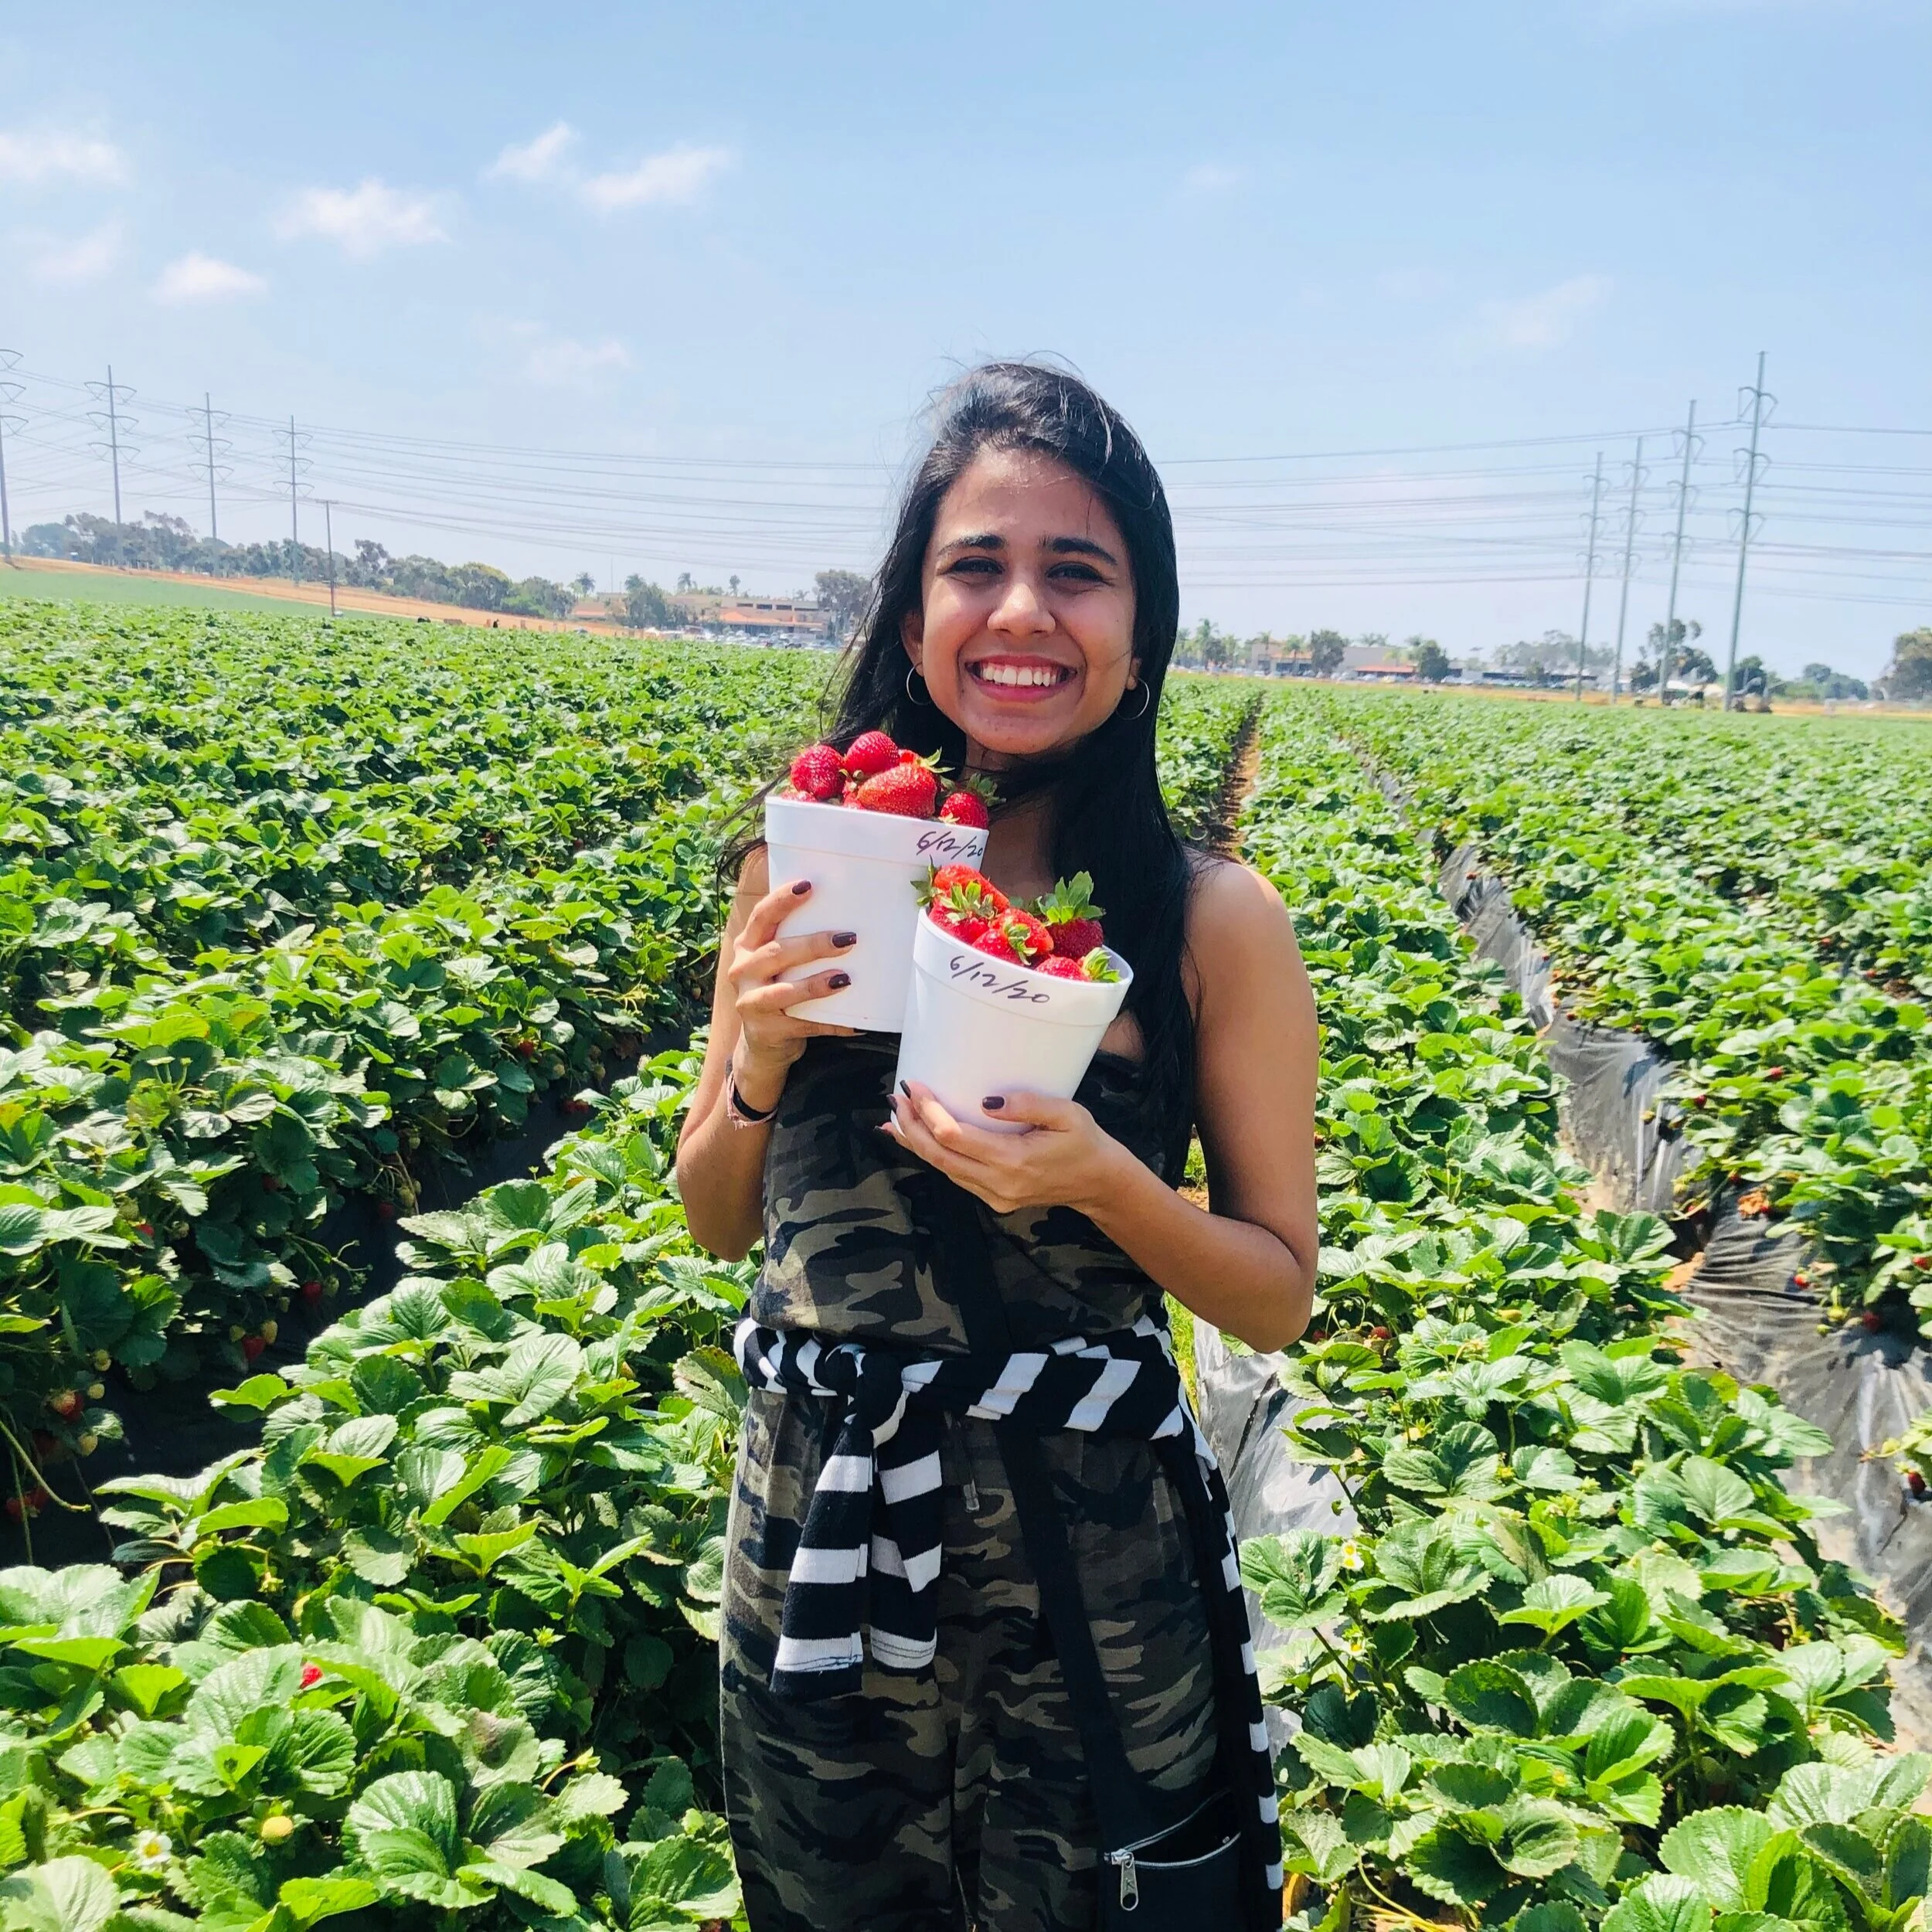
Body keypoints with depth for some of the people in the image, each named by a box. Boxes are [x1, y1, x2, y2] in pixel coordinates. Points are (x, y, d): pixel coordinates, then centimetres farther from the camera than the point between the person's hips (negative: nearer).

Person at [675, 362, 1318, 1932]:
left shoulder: (1213, 919, -13)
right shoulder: (814, 873, -6)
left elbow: (1279, 1298, -5)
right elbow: (715, 1225, 4)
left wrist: (1103, 1178, -23)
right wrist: (761, 1057, -16)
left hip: (1084, 1563, -2)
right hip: (814, 1536, 3)